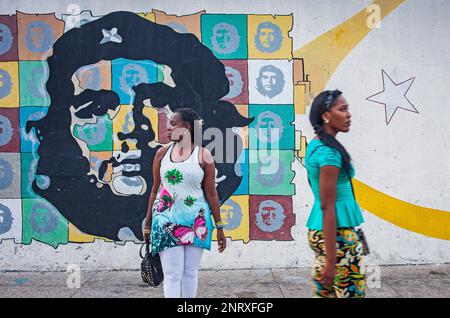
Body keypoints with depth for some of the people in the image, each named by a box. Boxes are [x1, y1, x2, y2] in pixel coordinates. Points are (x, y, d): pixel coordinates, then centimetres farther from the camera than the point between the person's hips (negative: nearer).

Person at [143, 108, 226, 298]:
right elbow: (155, 190, 9)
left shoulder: (203, 155, -2)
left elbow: (211, 194, -1)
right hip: (167, 221, 1)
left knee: (190, 271, 8)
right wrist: (148, 223, 11)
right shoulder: (162, 153, 5)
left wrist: (219, 227, -1)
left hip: (196, 222, -1)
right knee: (173, 274, -4)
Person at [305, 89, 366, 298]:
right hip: (337, 234, -9)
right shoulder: (329, 152, -18)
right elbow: (328, 208, -20)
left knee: (327, 293, 14)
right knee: (350, 293, 1)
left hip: (318, 231, 9)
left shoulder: (315, 145, 10)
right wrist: (331, 261, -19)